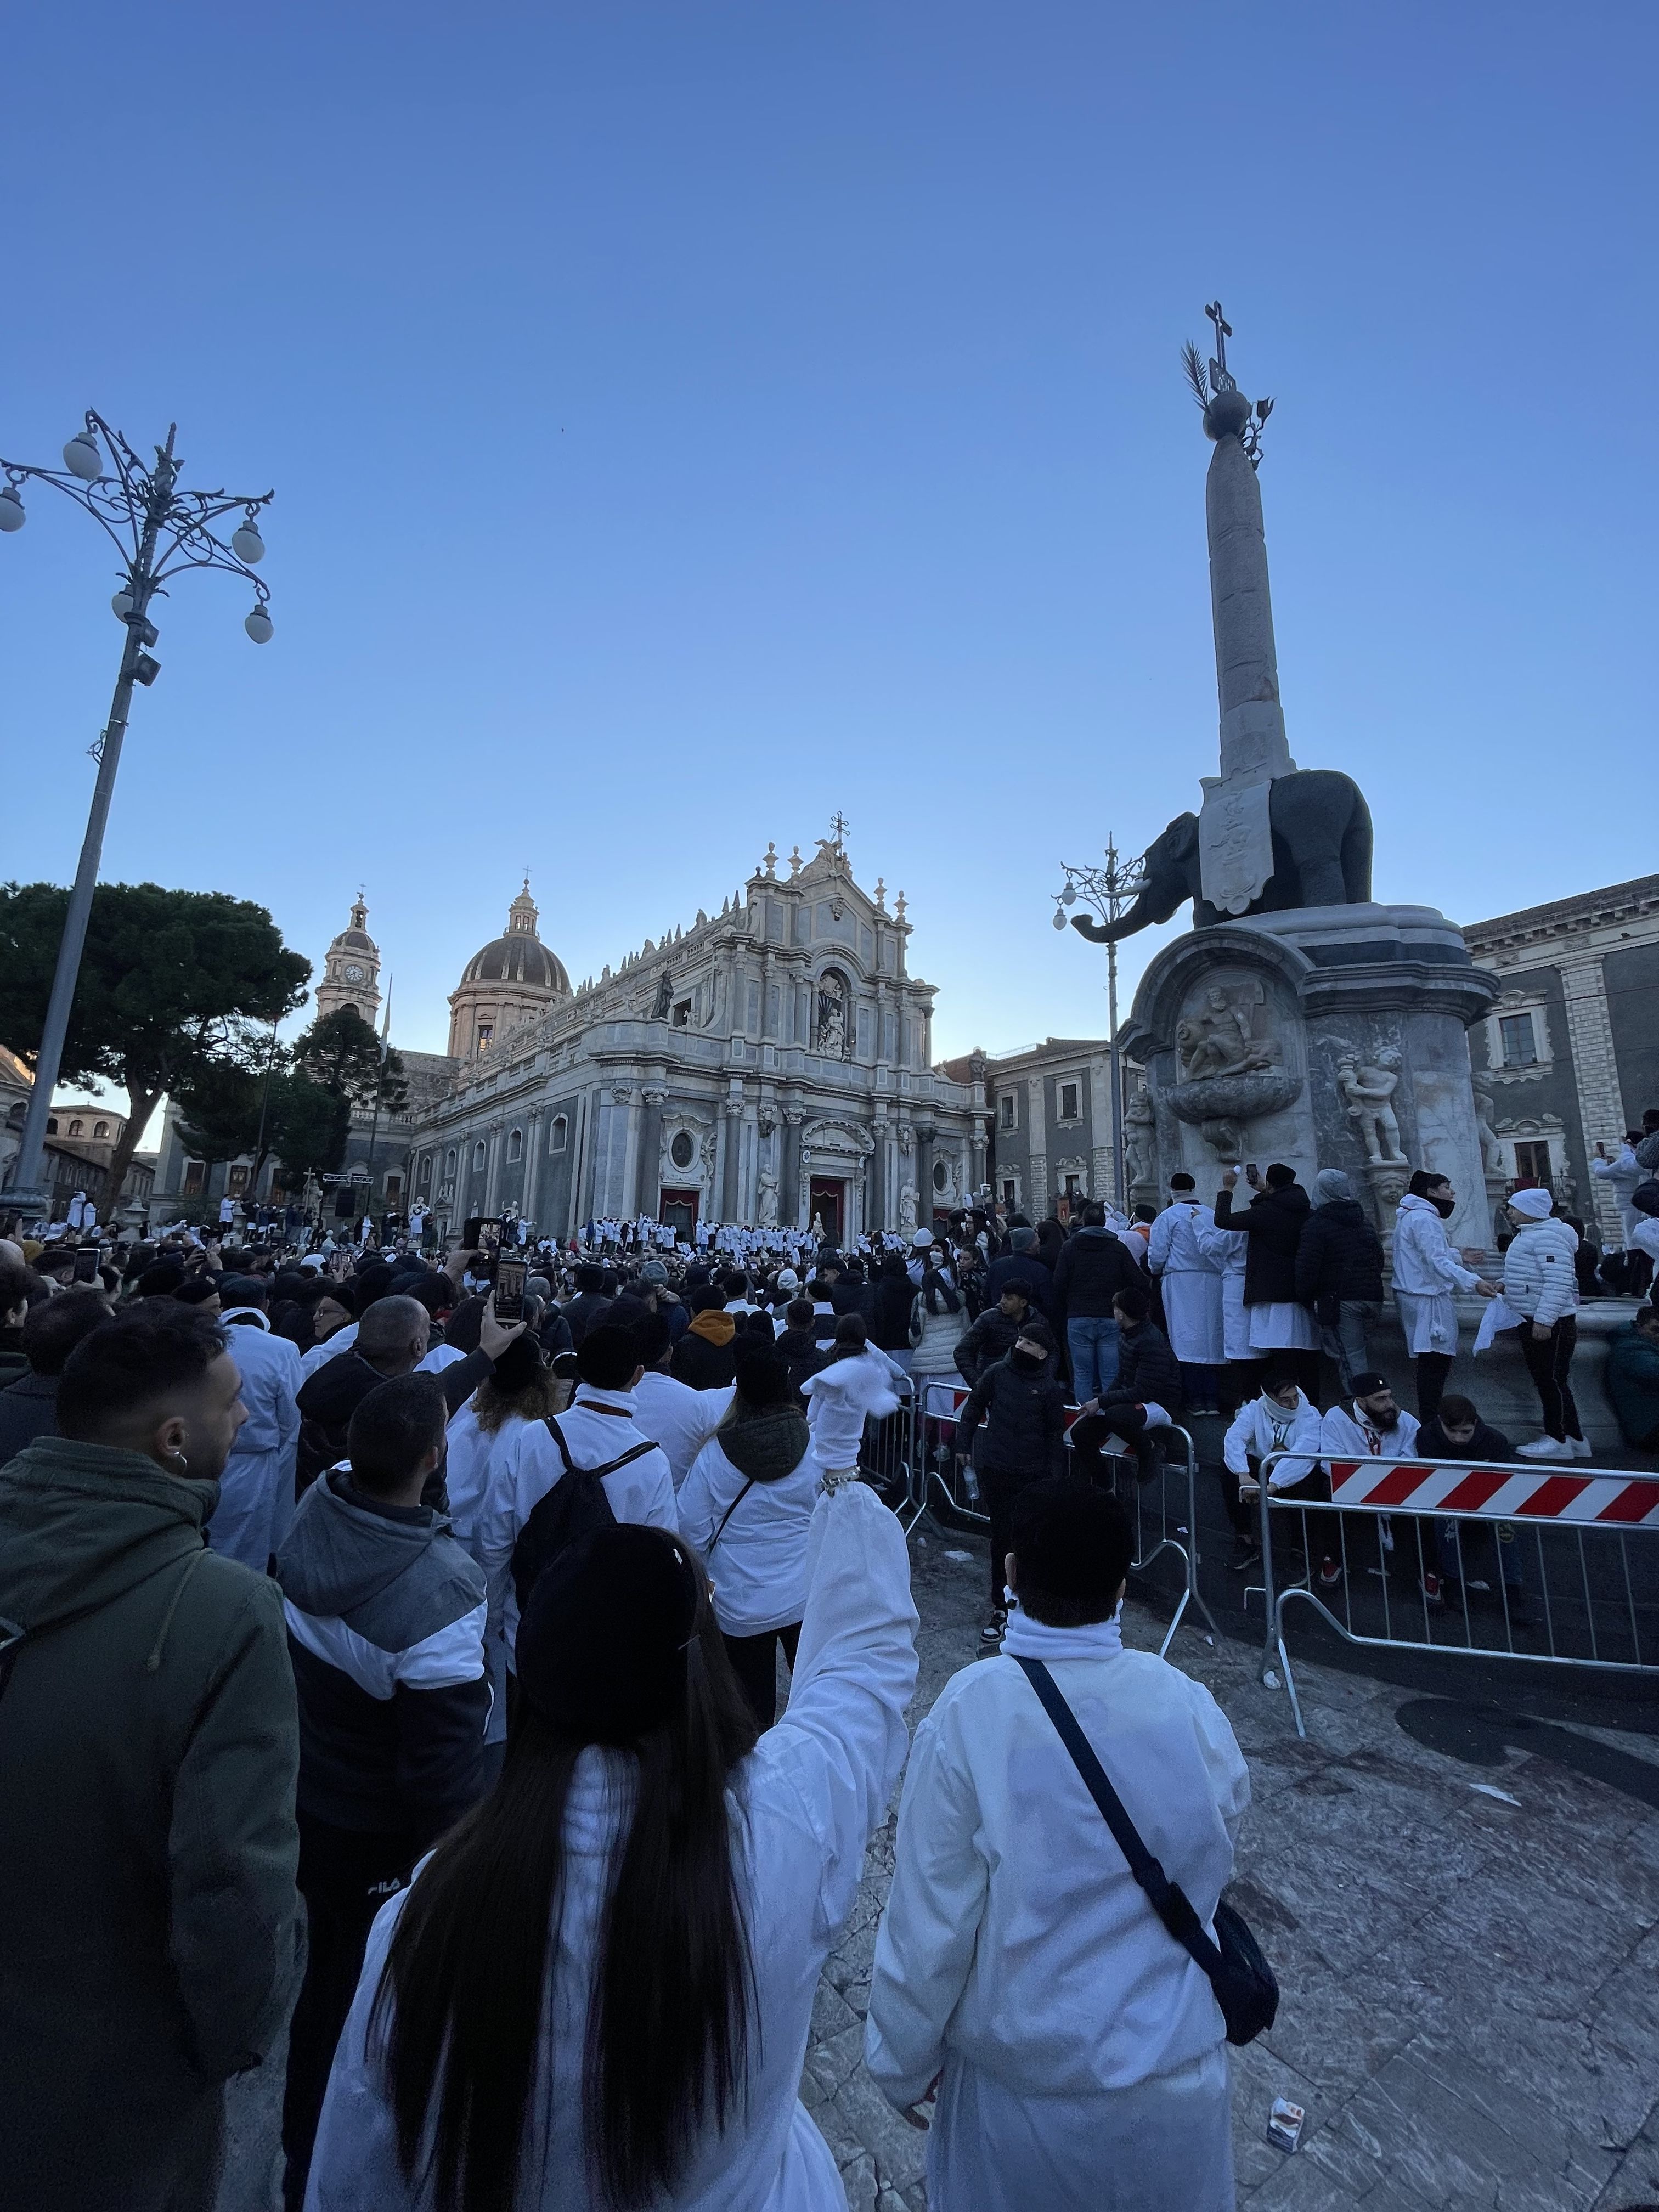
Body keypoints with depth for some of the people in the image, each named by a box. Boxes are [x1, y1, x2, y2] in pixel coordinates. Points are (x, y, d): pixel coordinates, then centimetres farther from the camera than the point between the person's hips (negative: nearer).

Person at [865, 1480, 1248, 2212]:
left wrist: (901, 2064, 1)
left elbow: (929, 1922, -17)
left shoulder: (968, 1714, -27)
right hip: (1177, 2076, 2)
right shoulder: (1190, 1705, -18)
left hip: (1024, 2082, -2)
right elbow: (1214, 1865, 1)